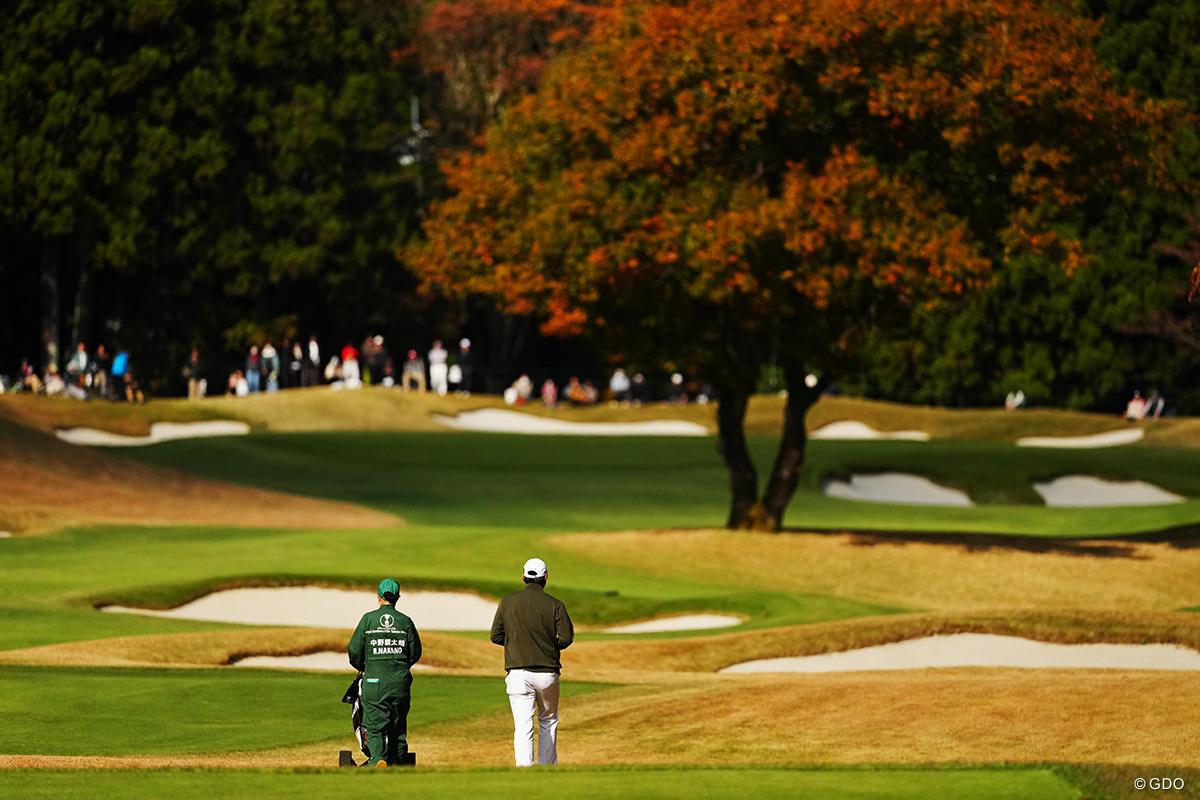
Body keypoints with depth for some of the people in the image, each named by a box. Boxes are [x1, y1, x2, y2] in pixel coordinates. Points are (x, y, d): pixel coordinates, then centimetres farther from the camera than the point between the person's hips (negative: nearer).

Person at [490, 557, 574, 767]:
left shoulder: (508, 602, 2)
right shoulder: (554, 605, -2)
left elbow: (496, 636, 4)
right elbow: (567, 637, -7)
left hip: (518, 674, 0)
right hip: (547, 674, 0)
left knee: (523, 727, -6)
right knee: (548, 722, 20)